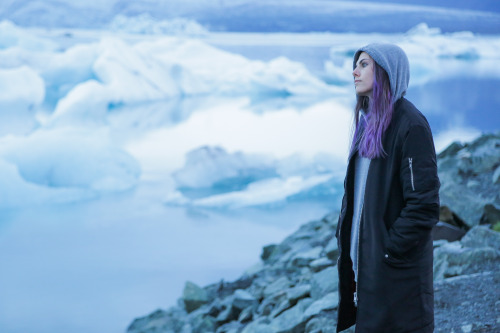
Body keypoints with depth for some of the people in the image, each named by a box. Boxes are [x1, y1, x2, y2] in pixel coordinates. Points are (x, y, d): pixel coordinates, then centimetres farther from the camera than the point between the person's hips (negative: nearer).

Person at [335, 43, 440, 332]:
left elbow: (425, 205, -19)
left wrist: (391, 251, -16)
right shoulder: (369, 121, 10)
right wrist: (344, 231, 9)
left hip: (397, 267, -8)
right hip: (364, 258, 8)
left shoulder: (410, 125, -16)